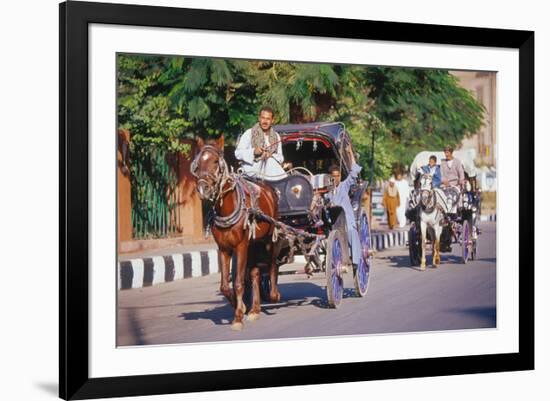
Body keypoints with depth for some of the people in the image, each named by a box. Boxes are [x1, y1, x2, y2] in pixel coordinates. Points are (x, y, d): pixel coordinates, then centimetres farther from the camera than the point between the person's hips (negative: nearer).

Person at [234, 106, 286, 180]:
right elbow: (238, 153, -1)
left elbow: (280, 158, 13)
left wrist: (272, 156, -11)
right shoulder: (249, 133, 4)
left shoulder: (276, 137, 15)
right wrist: (253, 152, -18)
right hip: (252, 170, -4)